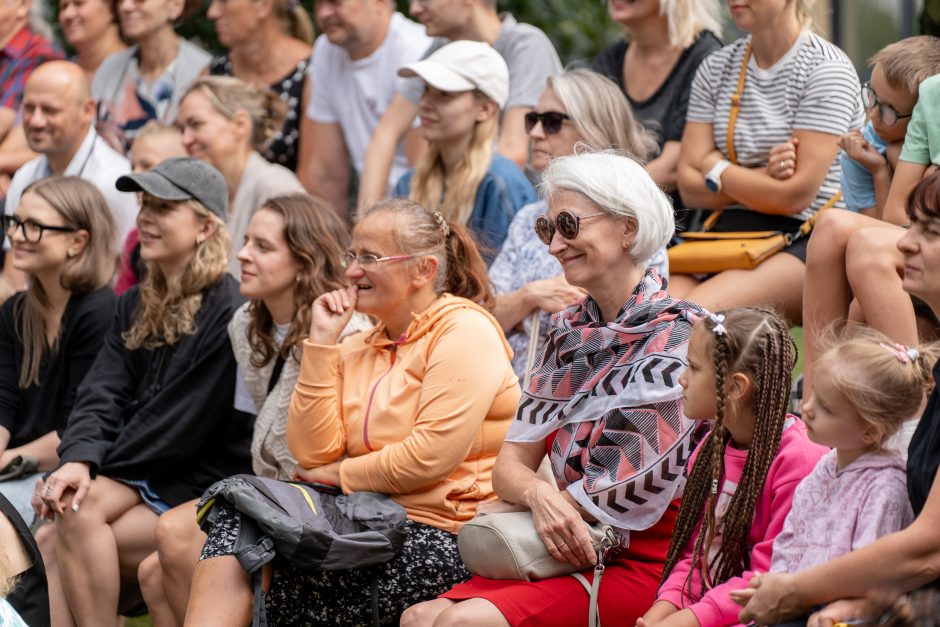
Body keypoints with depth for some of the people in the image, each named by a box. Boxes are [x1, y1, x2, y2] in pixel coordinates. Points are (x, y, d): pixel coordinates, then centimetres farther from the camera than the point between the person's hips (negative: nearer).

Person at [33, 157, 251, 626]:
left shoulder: (227, 312, -13)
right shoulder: (136, 306, 14)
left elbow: (182, 425, -16)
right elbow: (102, 394, 3)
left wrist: (95, 469, -12)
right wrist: (79, 460, -17)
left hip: (201, 481, -7)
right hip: (140, 475, 7)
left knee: (76, 516, -26)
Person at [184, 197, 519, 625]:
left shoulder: (464, 330, -6)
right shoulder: (358, 347, 17)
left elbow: (431, 457, -17)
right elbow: (312, 454, 4)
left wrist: (337, 475, -3)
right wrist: (322, 342, 2)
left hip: (439, 539, -7)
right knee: (238, 527, -18)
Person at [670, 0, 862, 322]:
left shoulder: (827, 69, -4)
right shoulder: (716, 68, 14)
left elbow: (797, 195, -12)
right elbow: (689, 187, 7)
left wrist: (716, 169, 2)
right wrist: (765, 177, -10)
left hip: (805, 242, -5)